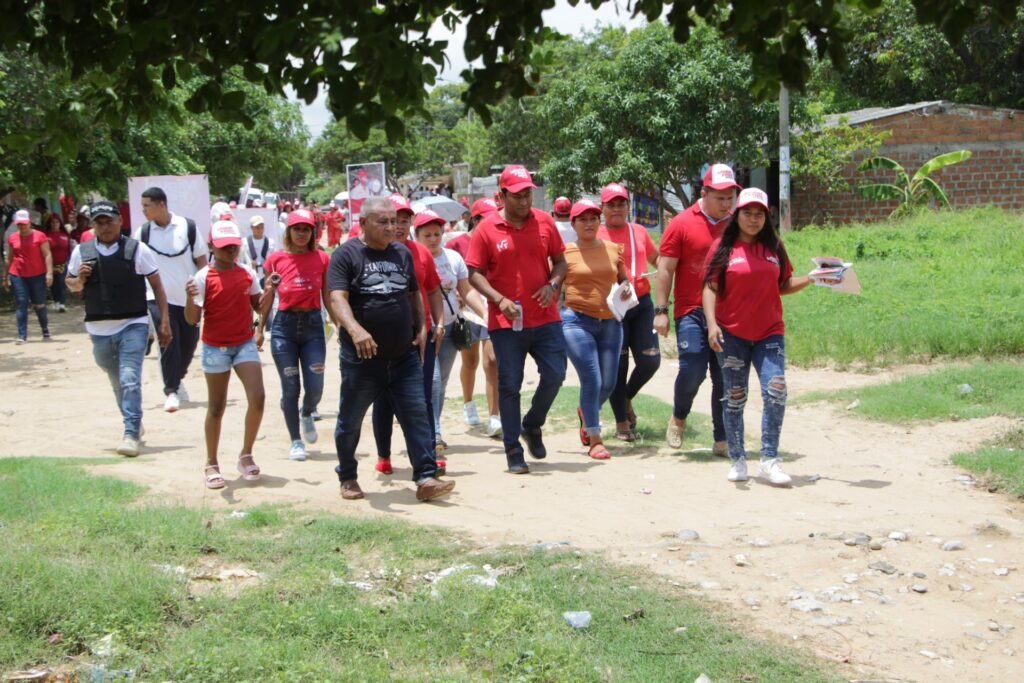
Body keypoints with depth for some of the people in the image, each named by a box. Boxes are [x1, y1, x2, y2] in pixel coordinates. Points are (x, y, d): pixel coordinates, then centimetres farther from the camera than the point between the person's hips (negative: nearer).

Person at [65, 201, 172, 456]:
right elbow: (71, 284, 17)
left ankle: (131, 435, -15)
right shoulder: (81, 252, 3)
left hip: (133, 325, -4)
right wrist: (80, 279, -8)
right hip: (99, 330, 4)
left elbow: (156, 285, 0)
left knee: (130, 380, -15)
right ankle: (134, 424, 36)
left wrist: (164, 322, -3)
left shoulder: (137, 250, -5)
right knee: (117, 383, 17)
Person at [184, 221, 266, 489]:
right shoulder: (203, 277, -10)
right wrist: (190, 298, -32)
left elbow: (258, 306, 12)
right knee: (216, 407, 5)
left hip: (245, 344, 3)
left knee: (257, 398, -10)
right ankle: (211, 464, 19)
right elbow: (192, 319, -13)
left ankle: (246, 456, 9)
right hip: (215, 348, -3)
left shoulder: (248, 274, 2)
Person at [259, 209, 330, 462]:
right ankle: (296, 441, 13)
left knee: (315, 387, -2)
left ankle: (307, 414, 33)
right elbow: (268, 298, 7)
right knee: (291, 387, 1)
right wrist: (260, 327, 6)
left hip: (313, 324, 1)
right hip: (284, 325, -1)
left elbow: (328, 296, 8)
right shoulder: (276, 259, 1)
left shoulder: (322, 258, 3)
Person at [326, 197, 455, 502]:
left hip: (404, 355, 4)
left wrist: (421, 328, 9)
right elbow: (338, 298, -18)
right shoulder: (346, 254, -6)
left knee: (417, 414, -5)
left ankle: (426, 478, -5)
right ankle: (348, 477, 27)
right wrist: (355, 330, -34)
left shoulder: (403, 253, 11)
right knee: (350, 420, 9)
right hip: (362, 357, -4)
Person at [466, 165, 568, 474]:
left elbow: (559, 261, 12)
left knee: (555, 375, 1)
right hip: (506, 322, -2)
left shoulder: (544, 222, 3)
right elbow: (474, 274, -2)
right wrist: (499, 299, -16)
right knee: (509, 386, 2)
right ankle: (513, 451, 12)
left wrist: (552, 284, -8)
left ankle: (532, 425, 28)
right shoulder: (486, 229, -4)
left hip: (545, 318, 3)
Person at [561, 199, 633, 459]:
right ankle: (594, 439, 3)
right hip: (577, 321, -4)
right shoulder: (565, 253, -1)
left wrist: (627, 289, -2)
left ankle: (587, 413, 40)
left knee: (608, 383, 6)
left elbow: (624, 279, 21)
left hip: (610, 322, 4)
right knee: (591, 379, -11)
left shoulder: (613, 249, 9)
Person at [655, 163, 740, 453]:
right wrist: (661, 310, -6)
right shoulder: (682, 224, -1)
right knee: (693, 370, -12)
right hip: (691, 312, -3)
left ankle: (723, 440, 11)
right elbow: (665, 269, 0)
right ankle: (678, 418, 17)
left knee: (725, 379, 3)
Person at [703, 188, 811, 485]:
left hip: (770, 333, 2)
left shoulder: (774, 247, 8)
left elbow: (784, 285, 15)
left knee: (776, 392, -13)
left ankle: (769, 459, -5)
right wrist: (712, 323, -15)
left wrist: (810, 279, -1)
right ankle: (737, 460, 16)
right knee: (734, 398, 4)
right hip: (732, 334, -2)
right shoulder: (723, 247, 0)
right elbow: (710, 288, -3)